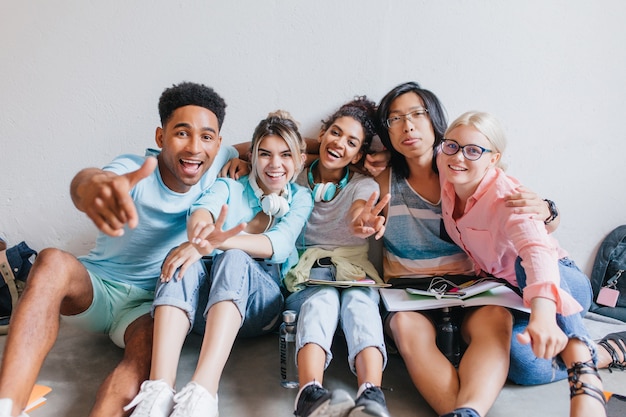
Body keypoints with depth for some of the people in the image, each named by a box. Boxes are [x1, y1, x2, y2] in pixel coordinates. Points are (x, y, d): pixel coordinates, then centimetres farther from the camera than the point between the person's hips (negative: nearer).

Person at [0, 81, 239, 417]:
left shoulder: (221, 164, -6)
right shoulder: (133, 170, -17)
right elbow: (85, 178, -41)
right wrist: (91, 185, -67)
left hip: (147, 301, 1)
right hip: (96, 285, 0)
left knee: (150, 346, -34)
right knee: (53, 262, -33)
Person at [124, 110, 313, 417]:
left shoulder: (300, 198, 11)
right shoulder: (229, 187, 13)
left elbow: (279, 245, -11)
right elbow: (203, 209, -12)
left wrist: (216, 242, -30)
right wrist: (199, 236, -39)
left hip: (260, 302, -1)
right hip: (204, 302, 1)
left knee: (234, 259, -33)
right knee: (185, 263, -31)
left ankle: (202, 391, -49)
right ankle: (159, 390, -46)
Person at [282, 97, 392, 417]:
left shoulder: (363, 185, 7)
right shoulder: (296, 179, 10)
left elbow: (357, 212, -17)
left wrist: (362, 223, -41)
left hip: (353, 271, 1)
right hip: (307, 272, 0)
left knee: (359, 302, -35)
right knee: (322, 299, -36)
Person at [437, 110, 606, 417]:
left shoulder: (505, 196, -30)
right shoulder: (447, 174, -12)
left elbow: (535, 248, -51)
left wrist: (543, 311, -68)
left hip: (560, 284, -5)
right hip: (505, 290, 5)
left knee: (525, 266, -42)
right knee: (527, 368, -23)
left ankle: (584, 367, -44)